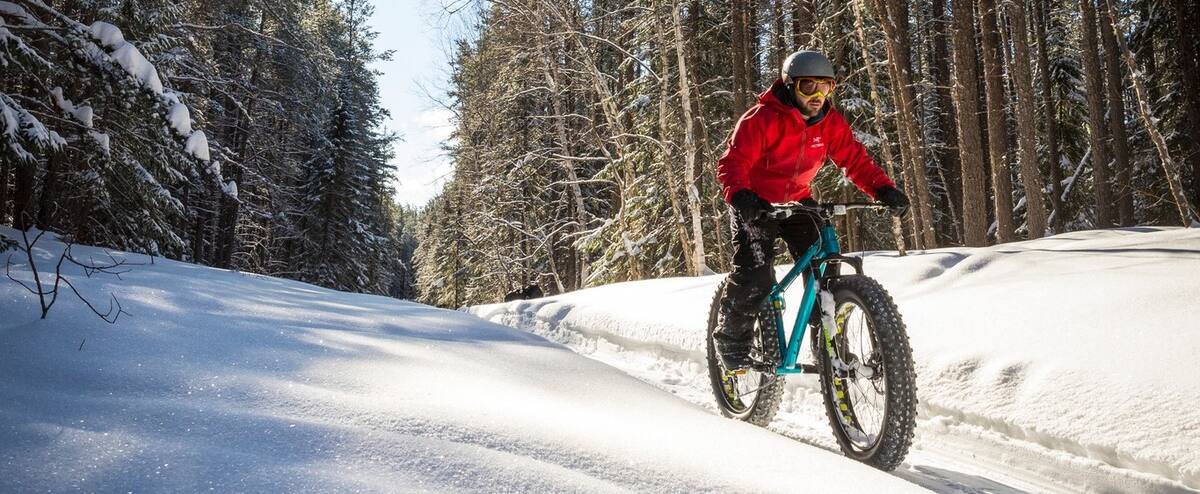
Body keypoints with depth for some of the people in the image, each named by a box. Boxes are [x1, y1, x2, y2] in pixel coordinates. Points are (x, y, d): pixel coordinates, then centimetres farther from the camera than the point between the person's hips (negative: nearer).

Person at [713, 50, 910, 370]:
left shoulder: (831, 122, -5)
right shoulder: (763, 119, -22)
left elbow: (855, 159, -6)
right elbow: (732, 163, -29)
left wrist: (884, 189, -23)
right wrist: (740, 196, -49)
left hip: (796, 202, 5)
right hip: (756, 205, -5)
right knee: (755, 276, -18)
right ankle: (731, 339, 4)